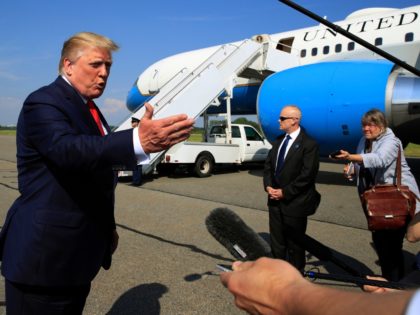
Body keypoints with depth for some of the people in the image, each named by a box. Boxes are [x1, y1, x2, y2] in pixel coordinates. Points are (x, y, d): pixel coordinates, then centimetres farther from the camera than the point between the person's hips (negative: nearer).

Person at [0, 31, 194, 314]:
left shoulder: (88, 109, 13)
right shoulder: (43, 103, -14)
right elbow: (68, 150, -36)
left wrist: (107, 227, 19)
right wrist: (139, 142, -50)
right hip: (45, 252, -8)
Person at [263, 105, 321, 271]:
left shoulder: (309, 144, -12)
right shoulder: (279, 140, 10)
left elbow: (307, 175, -17)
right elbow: (268, 165, 12)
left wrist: (285, 192, -16)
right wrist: (268, 186, -4)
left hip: (295, 203, -6)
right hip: (275, 201, 6)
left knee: (294, 244, 10)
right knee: (276, 241, 14)